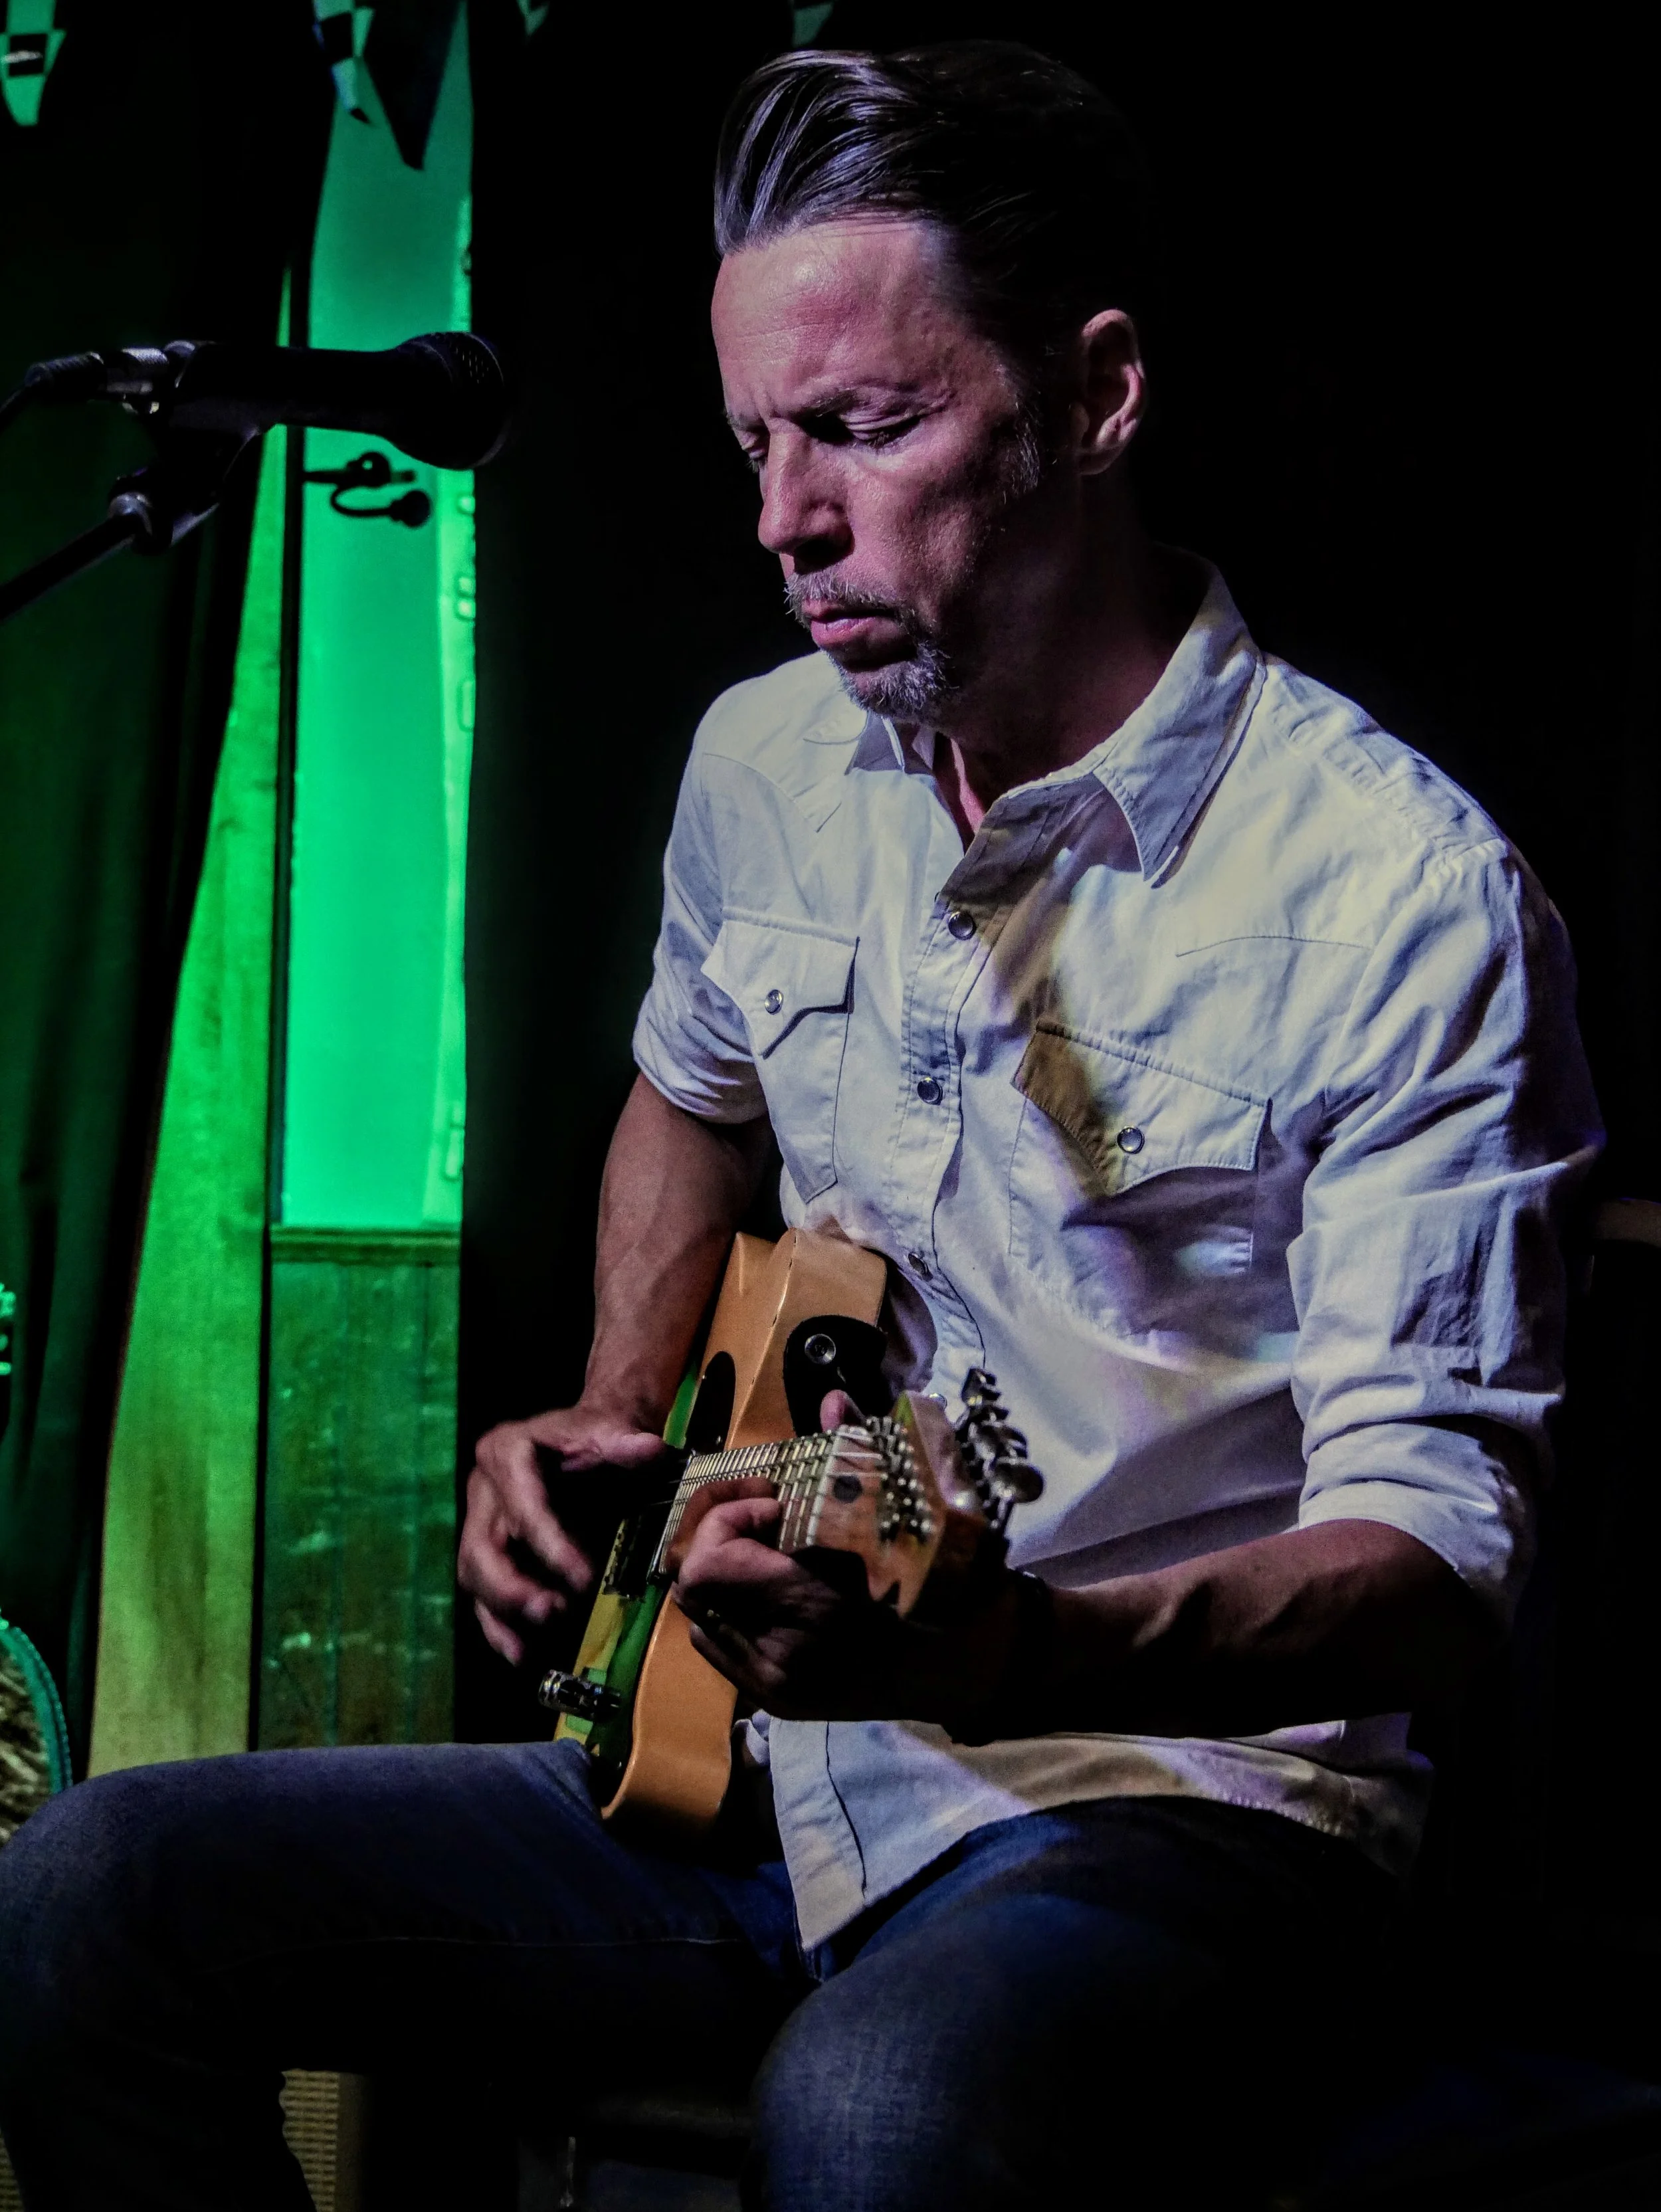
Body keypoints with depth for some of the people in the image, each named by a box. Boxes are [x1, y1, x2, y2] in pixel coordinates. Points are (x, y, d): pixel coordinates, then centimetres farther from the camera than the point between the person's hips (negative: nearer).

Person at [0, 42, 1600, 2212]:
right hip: (769, 1757, 7)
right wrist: (617, 1427, 11)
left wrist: (1008, 1651, -37)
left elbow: (1438, 1558, -19)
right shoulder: (767, 767, 6)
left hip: (1186, 1796, -6)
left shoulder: (1401, 893, -17)